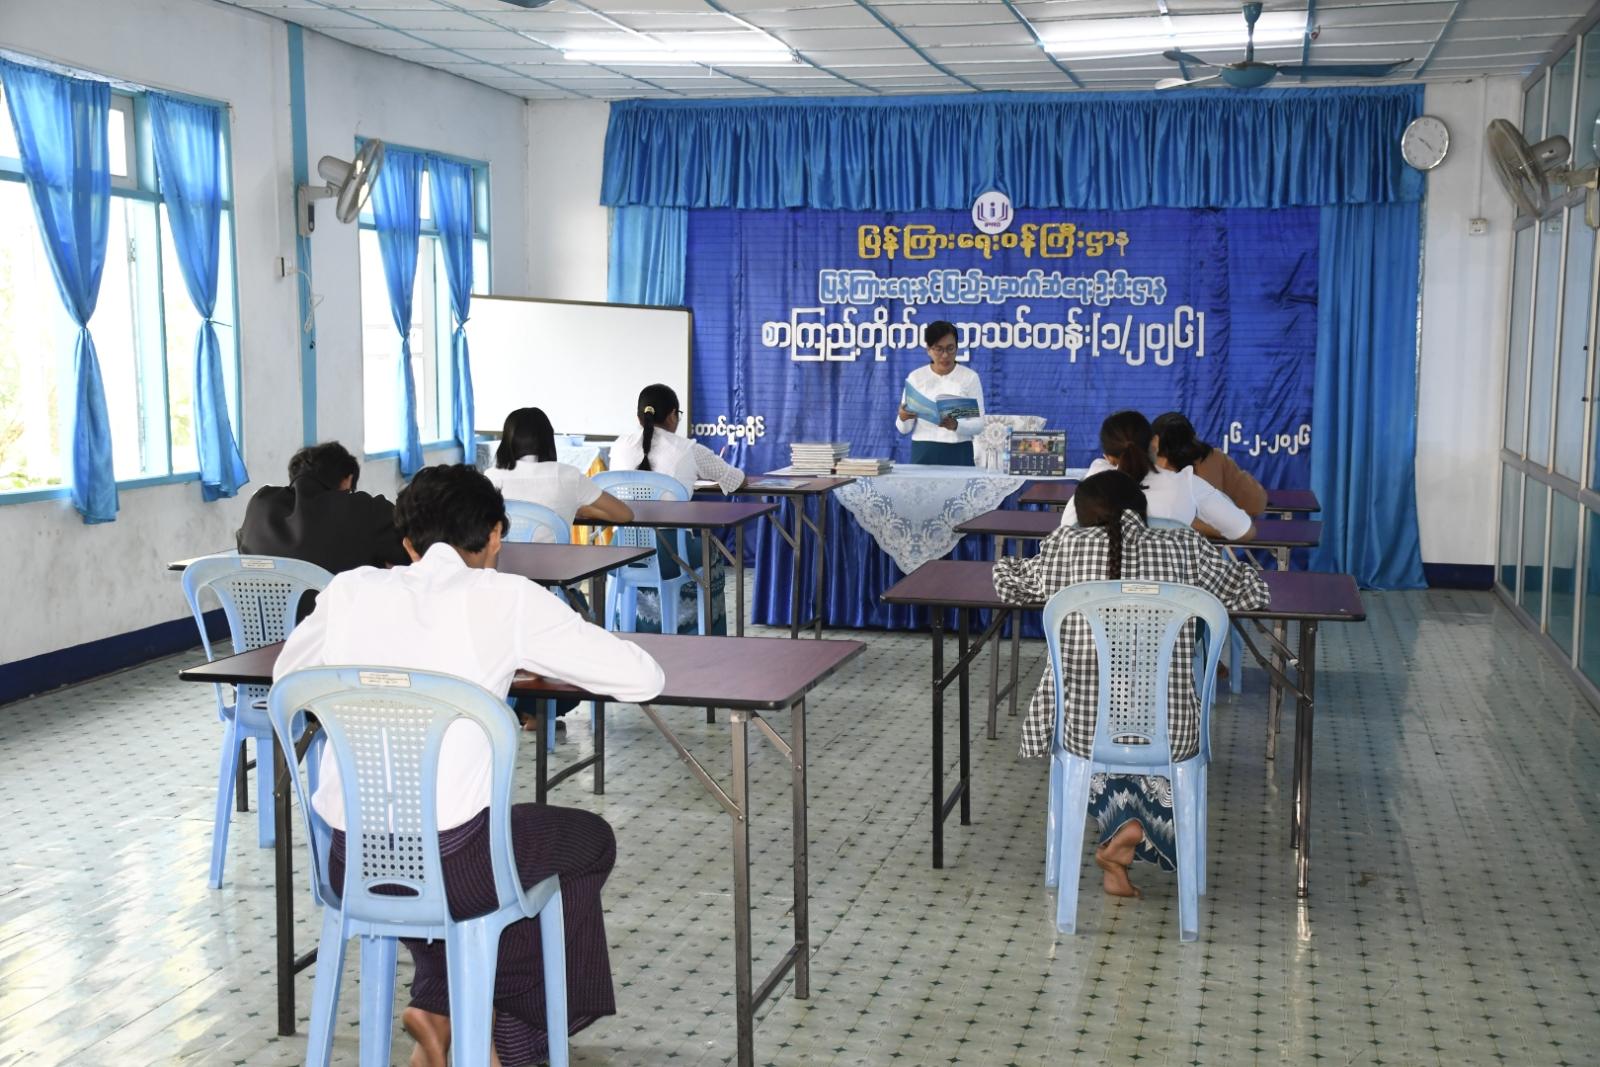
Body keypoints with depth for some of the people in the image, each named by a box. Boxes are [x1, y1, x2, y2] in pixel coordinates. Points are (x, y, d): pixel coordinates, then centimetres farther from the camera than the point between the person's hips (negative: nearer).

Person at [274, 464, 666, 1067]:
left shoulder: (351, 590, 5)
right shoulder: (507, 598, -4)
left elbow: (285, 675, 25)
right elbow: (644, 679, 0)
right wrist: (545, 668, 18)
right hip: (447, 864, -4)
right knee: (588, 841, 25)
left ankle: (440, 1011, 25)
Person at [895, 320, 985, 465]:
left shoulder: (970, 377, 1)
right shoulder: (916, 377, 4)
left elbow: (978, 424, -4)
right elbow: (904, 428, 3)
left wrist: (956, 426, -24)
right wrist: (903, 418, -20)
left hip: (959, 453, -1)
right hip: (923, 453, 1)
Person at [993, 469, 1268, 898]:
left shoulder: (1065, 545, 0)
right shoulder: (1183, 547, 1)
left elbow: (1009, 583, 17)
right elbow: (1250, 592, 14)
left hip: (1084, 729, 0)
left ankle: (1123, 827, 27)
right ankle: (1131, 836, 20)